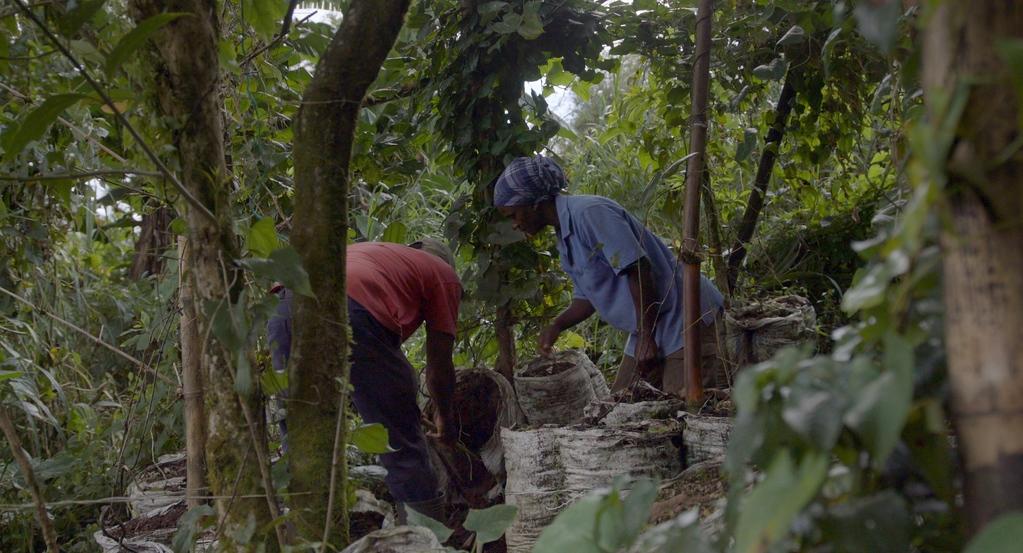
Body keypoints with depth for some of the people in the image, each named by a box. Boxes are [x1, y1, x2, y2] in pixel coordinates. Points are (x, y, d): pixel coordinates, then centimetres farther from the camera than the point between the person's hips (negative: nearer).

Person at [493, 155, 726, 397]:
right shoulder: (565, 239, 13)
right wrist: (556, 326, 3)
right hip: (650, 328, 10)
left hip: (684, 316, -10)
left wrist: (645, 339, -21)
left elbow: (638, 269, -22)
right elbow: (587, 297, 21)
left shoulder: (589, 213, -17)